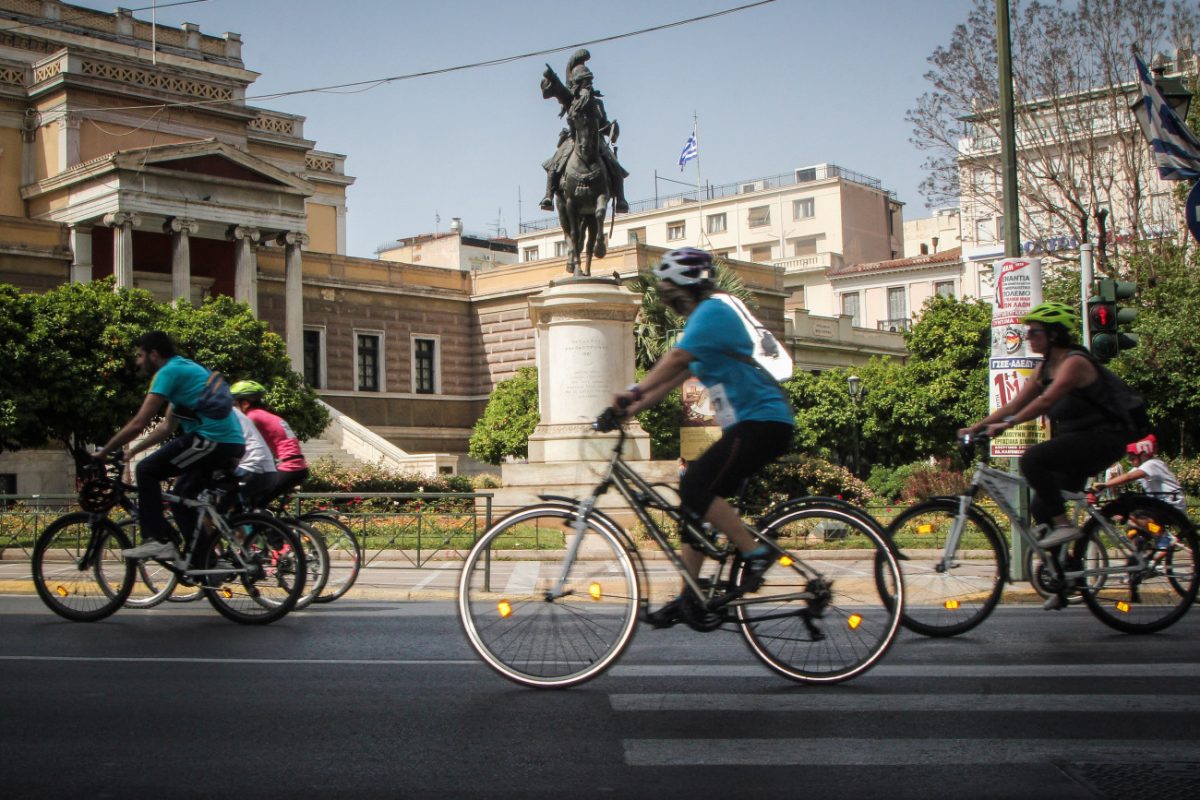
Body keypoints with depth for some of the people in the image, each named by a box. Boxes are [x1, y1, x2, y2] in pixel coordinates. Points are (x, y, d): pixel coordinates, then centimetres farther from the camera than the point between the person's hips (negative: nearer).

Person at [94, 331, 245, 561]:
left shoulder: (169, 372, -4)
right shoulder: (186, 368, 25)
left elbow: (139, 423, -8)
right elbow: (167, 427, 29)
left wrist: (103, 452, 2)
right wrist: (132, 451, 29)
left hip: (211, 439, -9)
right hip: (234, 444, 10)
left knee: (147, 471, -2)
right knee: (183, 493, 20)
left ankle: (158, 540, -6)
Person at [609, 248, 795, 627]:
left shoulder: (712, 313, -11)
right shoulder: (704, 319, 21)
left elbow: (675, 359, -25)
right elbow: (676, 375, 16)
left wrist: (634, 392, -30)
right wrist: (634, 407, 6)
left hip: (763, 421, -10)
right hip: (745, 425, 10)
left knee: (695, 486, -21)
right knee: (696, 499, 7)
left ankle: (756, 552, -11)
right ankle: (687, 599, 11)